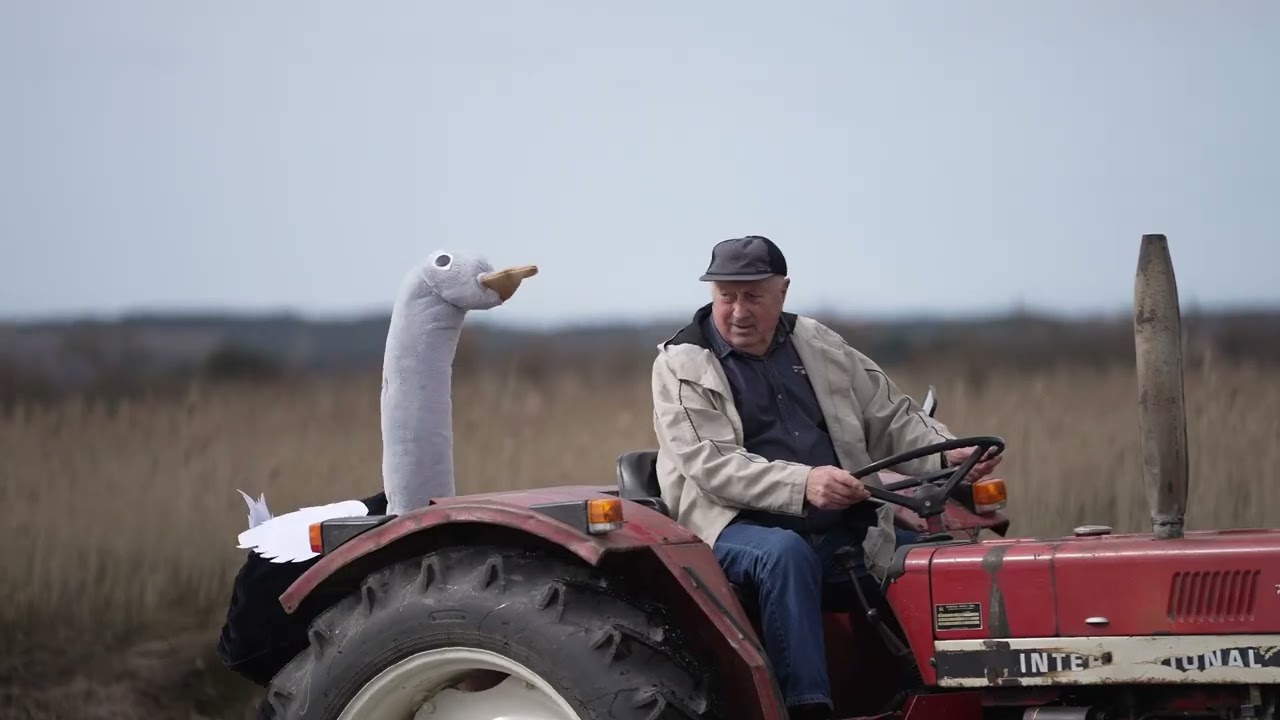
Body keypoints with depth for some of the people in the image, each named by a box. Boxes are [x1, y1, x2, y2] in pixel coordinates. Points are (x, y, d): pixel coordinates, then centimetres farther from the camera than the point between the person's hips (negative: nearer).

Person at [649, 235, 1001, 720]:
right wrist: (803, 484, -28)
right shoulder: (681, 365, 0)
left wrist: (949, 455, -2)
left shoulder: (817, 346, 15)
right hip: (738, 529, -5)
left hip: (844, 530, 5)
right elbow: (712, 466, -13)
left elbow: (892, 417, 19)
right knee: (784, 553, -37)